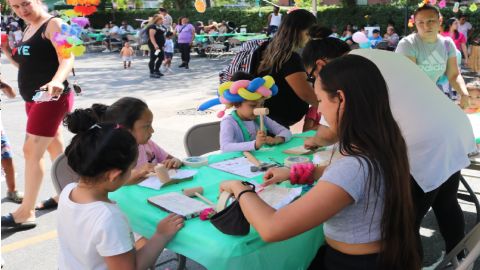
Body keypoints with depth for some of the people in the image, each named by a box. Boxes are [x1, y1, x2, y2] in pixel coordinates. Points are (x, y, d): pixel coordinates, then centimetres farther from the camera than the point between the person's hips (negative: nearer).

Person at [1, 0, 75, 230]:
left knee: (32, 151, -10)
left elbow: (67, 58, -25)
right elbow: (26, 65, 20)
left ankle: (26, 213, -4)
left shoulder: (52, 24, -10)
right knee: (55, 148, 15)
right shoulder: (28, 29, 16)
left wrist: (57, 80, -44)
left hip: (51, 97, -9)